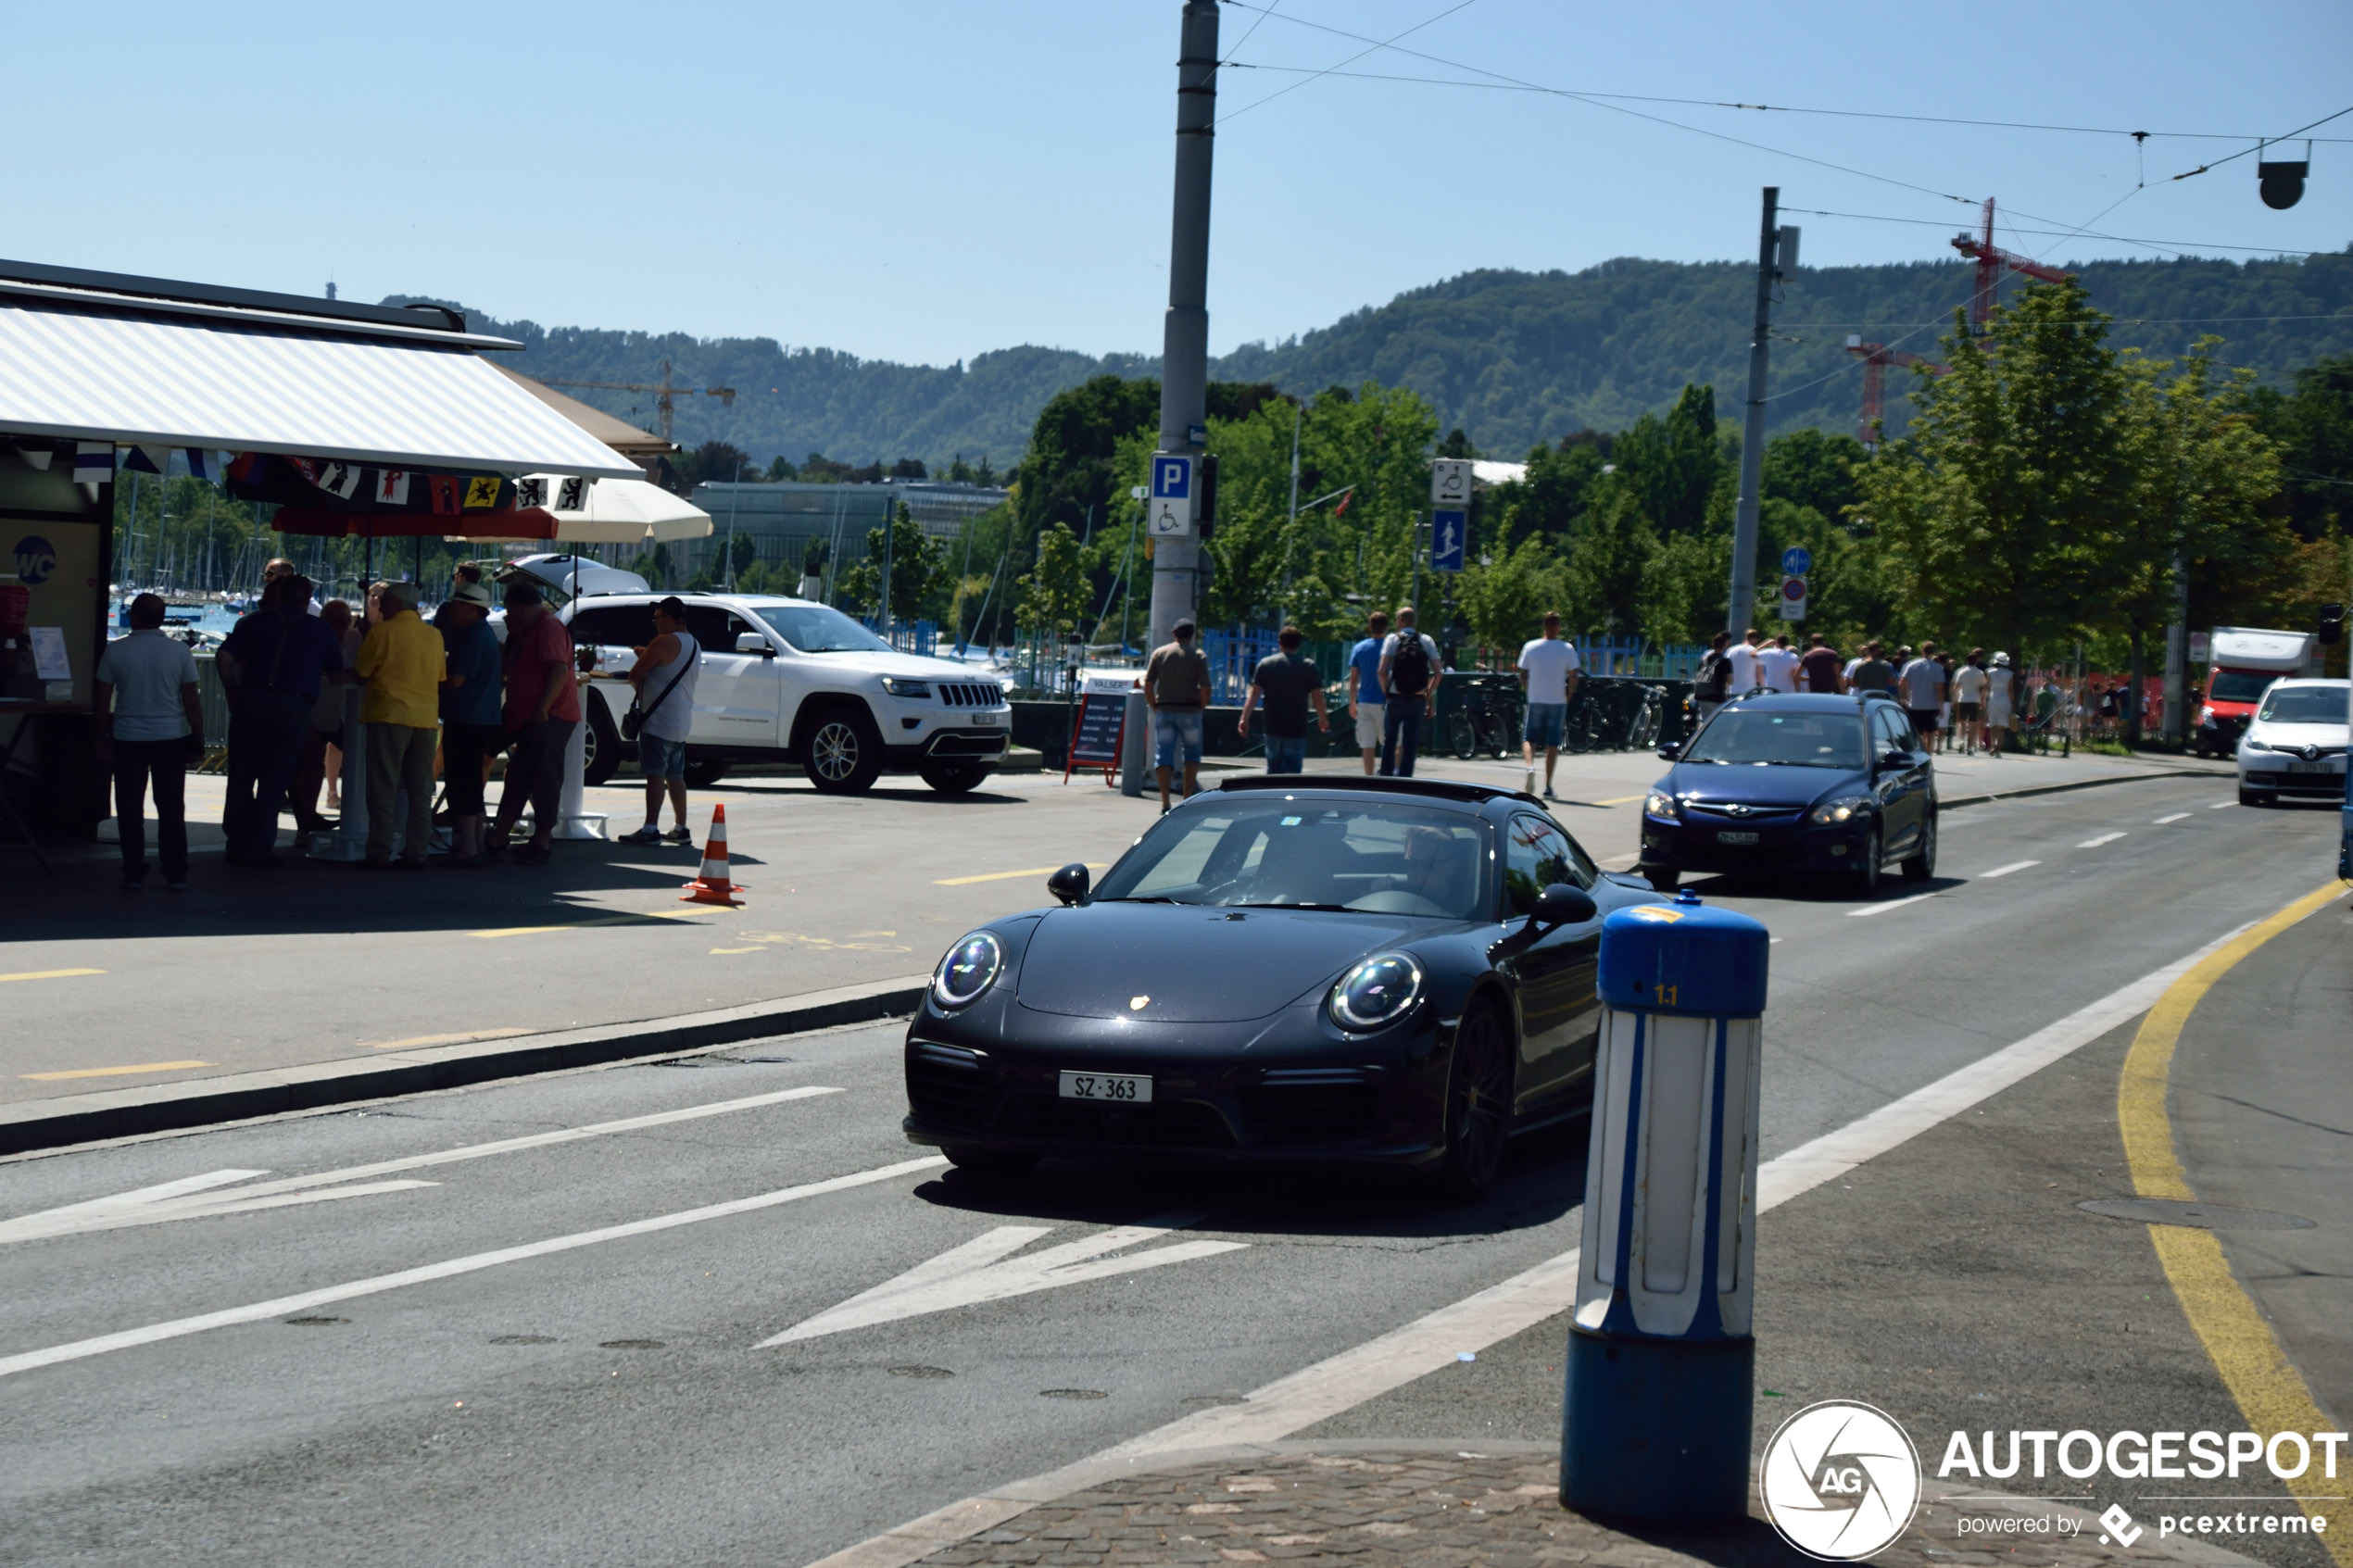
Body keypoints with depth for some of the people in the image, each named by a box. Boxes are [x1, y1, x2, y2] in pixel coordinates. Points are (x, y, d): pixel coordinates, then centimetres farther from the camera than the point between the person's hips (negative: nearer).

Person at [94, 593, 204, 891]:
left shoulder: (115, 651, -5)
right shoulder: (179, 651, -4)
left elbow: (103, 699, -2)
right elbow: (191, 701, -3)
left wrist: (103, 738, 7)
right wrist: (198, 740, 5)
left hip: (128, 740, 0)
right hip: (170, 738, 0)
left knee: (130, 809, 7)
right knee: (171, 808, 7)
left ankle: (134, 874, 8)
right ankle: (176, 874, 8)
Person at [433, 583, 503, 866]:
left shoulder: (475, 638, -16)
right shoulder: (484, 634, 16)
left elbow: (456, 680, -20)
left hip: (465, 722, -10)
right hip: (481, 721, 10)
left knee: (462, 785, -8)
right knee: (470, 785, 16)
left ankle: (467, 848, -10)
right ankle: (475, 844, 22)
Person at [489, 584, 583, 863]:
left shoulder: (549, 628, -14)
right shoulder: (532, 630, 19)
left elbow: (560, 669, -25)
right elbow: (508, 667, 28)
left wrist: (542, 708, -27)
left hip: (548, 718, -11)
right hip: (530, 719, 11)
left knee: (544, 780, -7)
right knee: (518, 777, 10)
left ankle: (542, 842, -3)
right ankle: (498, 838, 13)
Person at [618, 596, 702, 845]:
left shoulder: (665, 642, -14)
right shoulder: (694, 645, 15)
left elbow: (635, 675, -12)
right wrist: (648, 656, 18)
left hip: (660, 720, -9)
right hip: (682, 721, 9)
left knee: (655, 775, -10)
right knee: (675, 776, 15)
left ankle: (650, 829, -13)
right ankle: (681, 829, 17)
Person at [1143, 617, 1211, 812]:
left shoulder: (1159, 653, 5)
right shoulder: (1198, 656, -1)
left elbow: (1148, 685, 1)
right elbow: (1205, 688, -8)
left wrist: (1154, 708, 11)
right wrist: (1201, 709, 6)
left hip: (1164, 711, 1)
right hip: (1190, 712, -1)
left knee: (1164, 755, 3)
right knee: (1192, 753, 15)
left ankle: (1165, 802, -4)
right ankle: (1188, 795, 7)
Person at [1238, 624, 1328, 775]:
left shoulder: (1265, 664, 2)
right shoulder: (1308, 666, -3)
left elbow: (1254, 693, -4)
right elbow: (1317, 697, -2)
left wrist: (1244, 718, -4)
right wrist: (1323, 719, 13)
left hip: (1272, 729, 2)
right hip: (1297, 730, -2)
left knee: (1273, 770, 16)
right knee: (1293, 771, -3)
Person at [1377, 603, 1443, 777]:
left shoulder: (1392, 639, -2)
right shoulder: (1427, 641, 5)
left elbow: (1382, 671, -12)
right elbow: (1438, 673, 0)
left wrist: (1386, 691, 2)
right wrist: (1429, 697, 8)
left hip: (1395, 698, -2)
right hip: (1417, 700, 2)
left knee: (1389, 741, 9)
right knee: (1410, 744, 4)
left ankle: (1386, 777, 7)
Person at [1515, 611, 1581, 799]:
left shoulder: (1530, 648, 0)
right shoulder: (1567, 649, -3)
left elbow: (1522, 675, 3)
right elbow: (1573, 677, -4)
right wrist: (1568, 697, 8)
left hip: (1535, 701, 0)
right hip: (1557, 702, 0)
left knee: (1529, 739, 11)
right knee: (1552, 745, 6)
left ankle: (1529, 766, -20)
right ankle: (1548, 787, 5)